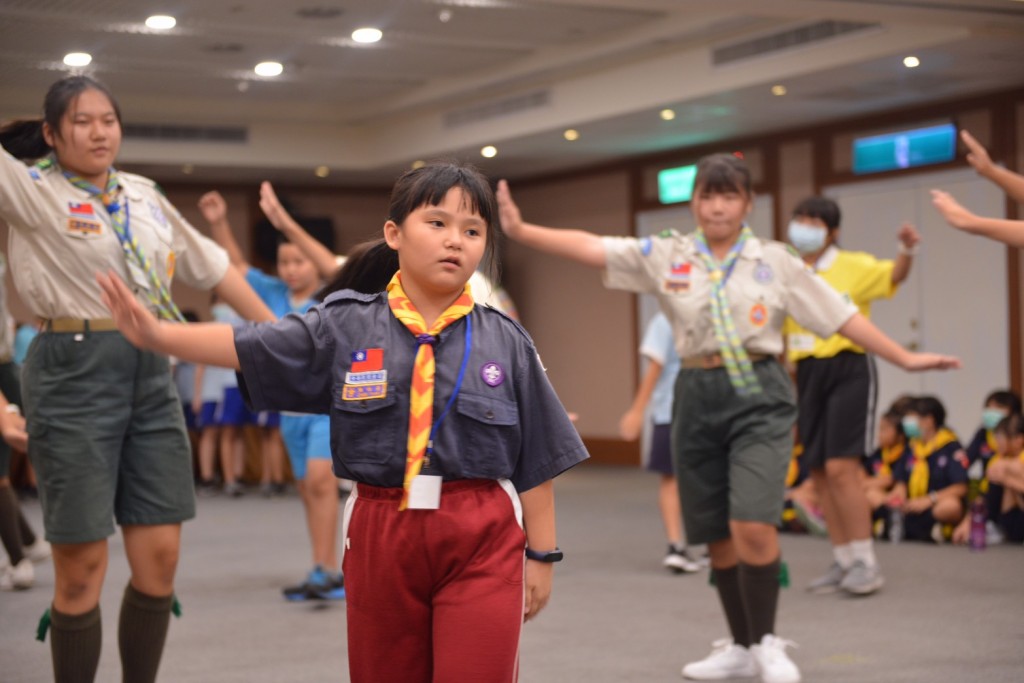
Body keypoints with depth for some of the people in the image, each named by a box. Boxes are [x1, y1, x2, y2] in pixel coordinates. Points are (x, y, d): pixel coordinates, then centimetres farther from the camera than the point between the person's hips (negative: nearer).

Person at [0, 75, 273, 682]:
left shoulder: (144, 196, 15)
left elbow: (210, 264, 22)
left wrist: (276, 330, 23)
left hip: (152, 373, 5)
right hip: (75, 371, -5)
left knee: (160, 555, 5)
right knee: (82, 565, -2)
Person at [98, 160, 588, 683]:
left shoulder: (504, 342, -1)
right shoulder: (345, 327, 1)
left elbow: (536, 459, 2)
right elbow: (247, 348, -1)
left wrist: (541, 554, 3)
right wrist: (156, 333, -14)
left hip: (482, 543, -1)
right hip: (380, 535, 2)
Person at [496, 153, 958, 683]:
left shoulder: (775, 261, 2)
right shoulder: (665, 256, 4)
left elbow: (841, 316, 4)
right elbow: (589, 247, -6)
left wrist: (904, 359, 1)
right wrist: (520, 230, -18)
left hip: (759, 396, -2)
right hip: (698, 397, 3)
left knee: (752, 527, -17)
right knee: (718, 535, 10)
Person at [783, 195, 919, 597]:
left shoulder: (852, 266, -4)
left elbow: (893, 277, -21)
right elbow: (779, 336, 17)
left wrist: (906, 251, -40)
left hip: (847, 370, -6)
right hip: (806, 373, 6)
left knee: (840, 467, -14)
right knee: (819, 472, 7)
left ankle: (866, 563, -5)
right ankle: (843, 563, 17)